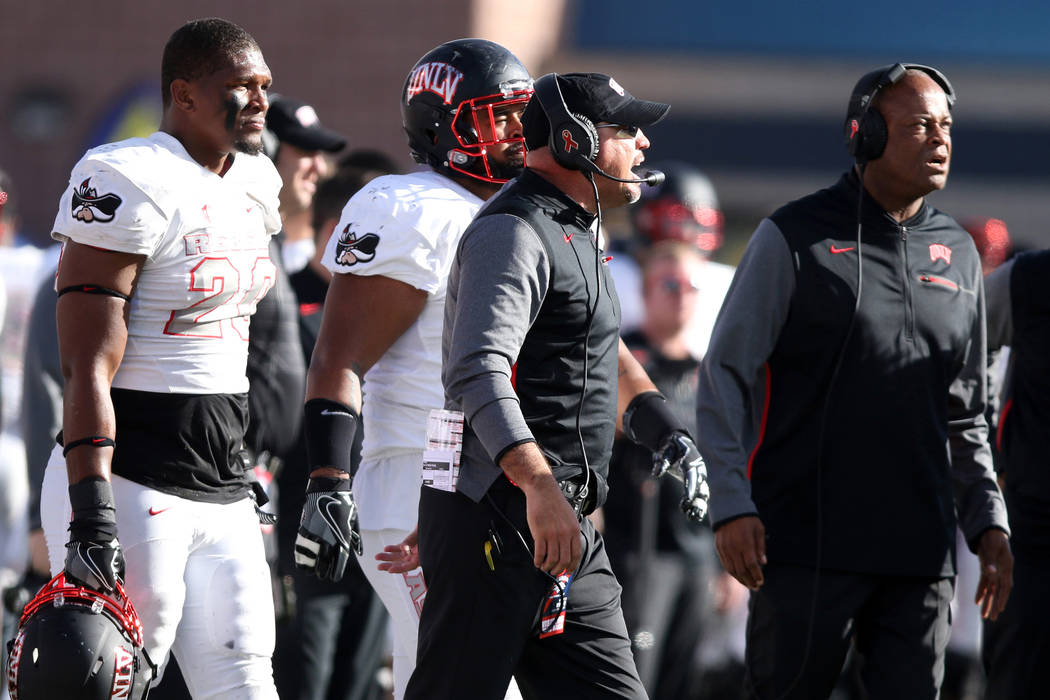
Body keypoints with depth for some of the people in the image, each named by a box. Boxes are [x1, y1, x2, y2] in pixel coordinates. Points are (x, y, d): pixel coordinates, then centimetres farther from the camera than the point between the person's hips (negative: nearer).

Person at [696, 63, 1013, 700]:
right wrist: (731, 505, -11)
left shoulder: (958, 253, 15)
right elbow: (725, 378, -2)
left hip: (921, 552, 5)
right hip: (808, 545, -4)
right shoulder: (794, 239, -1)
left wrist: (988, 520, 12)